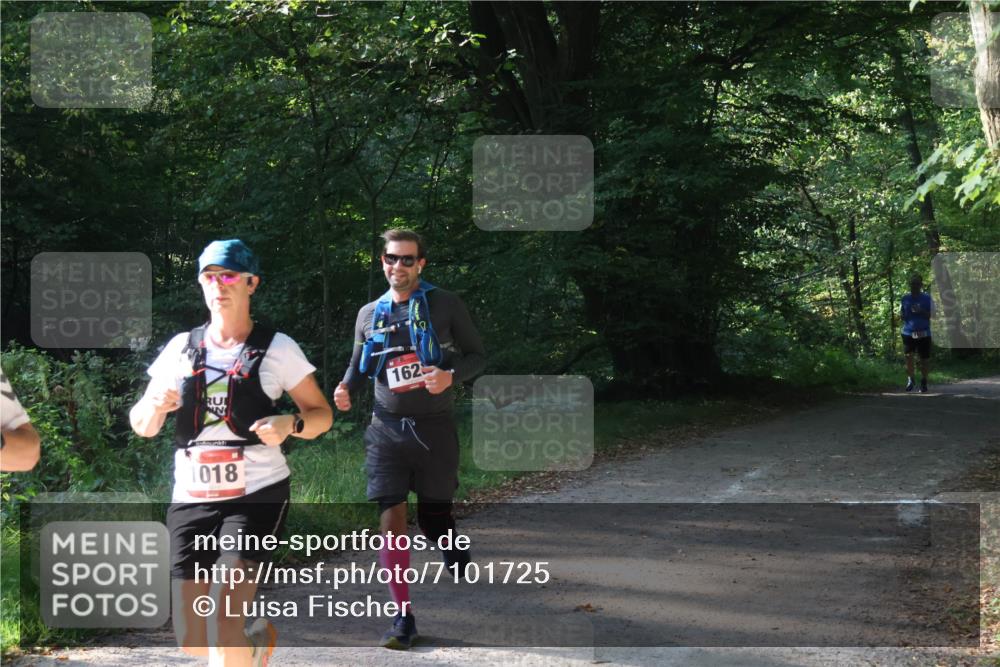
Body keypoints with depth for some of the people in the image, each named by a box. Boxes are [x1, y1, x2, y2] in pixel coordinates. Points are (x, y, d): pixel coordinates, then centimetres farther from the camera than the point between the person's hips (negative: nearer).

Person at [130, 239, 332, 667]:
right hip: (191, 500, 4)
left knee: (223, 625, -20)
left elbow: (321, 414, 4)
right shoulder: (181, 348, 8)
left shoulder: (276, 349, 0)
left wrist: (290, 424, -17)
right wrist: (155, 406, -12)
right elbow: (142, 426, 11)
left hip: (257, 495, -4)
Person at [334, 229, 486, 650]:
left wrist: (451, 376, -18)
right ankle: (403, 618, -2)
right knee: (391, 521, -9)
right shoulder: (369, 315, 8)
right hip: (387, 429, 2)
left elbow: (477, 356, 2)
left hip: (434, 428, -2)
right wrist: (346, 391, -6)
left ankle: (452, 545, 46)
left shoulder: (445, 305, -1)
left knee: (432, 521, 7)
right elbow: (359, 368, 16)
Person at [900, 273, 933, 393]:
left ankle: (923, 382, 18)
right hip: (908, 332, 1)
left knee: (924, 358, 3)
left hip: (923, 333, -1)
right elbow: (900, 314, 17)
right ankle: (910, 379, 2)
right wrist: (902, 316, -7)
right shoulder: (905, 298, 8)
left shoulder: (927, 298, 1)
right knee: (908, 355, -14)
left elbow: (932, 314, -2)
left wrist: (921, 311, -19)